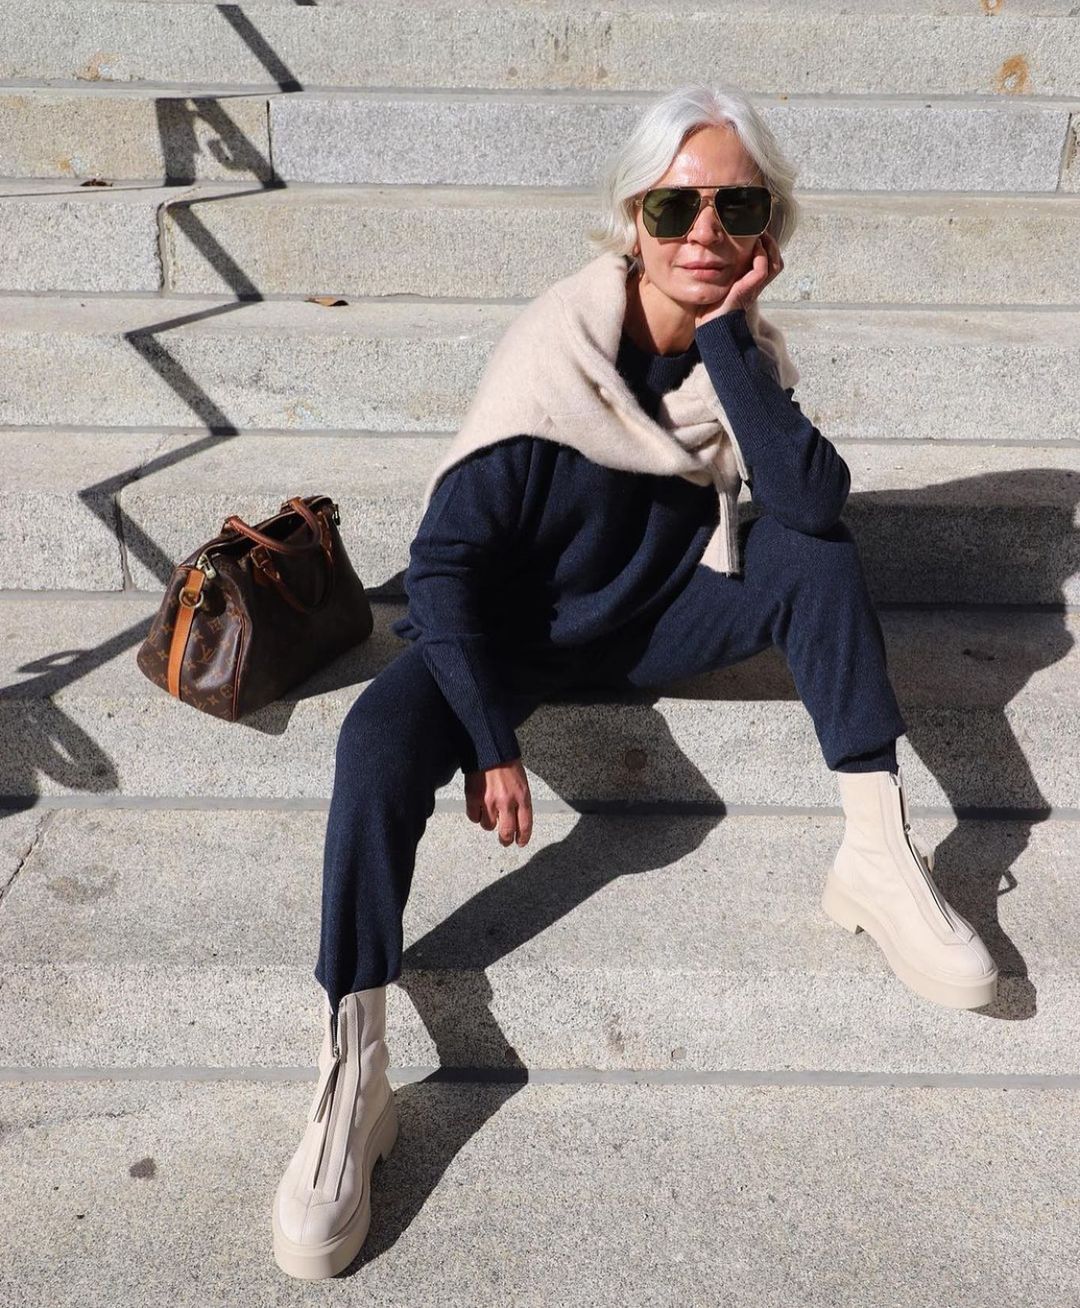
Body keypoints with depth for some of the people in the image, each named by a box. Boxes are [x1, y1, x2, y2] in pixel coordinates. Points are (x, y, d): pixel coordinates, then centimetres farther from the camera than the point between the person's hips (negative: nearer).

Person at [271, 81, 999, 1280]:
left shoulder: (744, 349, -7)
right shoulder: (551, 353, -20)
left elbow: (817, 502, -24)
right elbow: (442, 562, -21)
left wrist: (726, 339, -27)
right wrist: (490, 742, -27)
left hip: (661, 618, 4)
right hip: (518, 630, -3)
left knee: (816, 553, -19)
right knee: (382, 737, -31)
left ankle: (877, 857, -20)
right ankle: (352, 1081, -31)